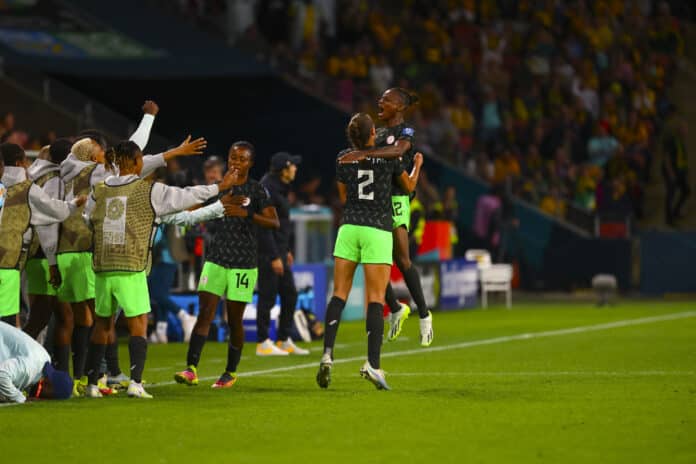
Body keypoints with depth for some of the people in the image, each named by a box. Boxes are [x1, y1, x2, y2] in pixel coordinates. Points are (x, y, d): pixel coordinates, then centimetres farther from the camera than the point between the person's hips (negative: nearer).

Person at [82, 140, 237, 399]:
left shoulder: (99, 192, 7)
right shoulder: (148, 191, -4)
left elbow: (85, 220, 15)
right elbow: (185, 196, 0)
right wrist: (219, 188, 10)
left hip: (102, 269, 4)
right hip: (131, 270, -4)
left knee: (102, 324, 13)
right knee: (138, 325, -1)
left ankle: (91, 383, 13)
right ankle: (135, 382, -13)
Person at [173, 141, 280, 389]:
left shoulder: (257, 190, -1)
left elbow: (274, 222, -11)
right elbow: (196, 213, 15)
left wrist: (247, 213, -23)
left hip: (243, 264, -3)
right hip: (216, 259, 3)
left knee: (235, 320, 3)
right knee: (205, 313, -9)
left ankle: (231, 372, 17)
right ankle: (191, 369, -14)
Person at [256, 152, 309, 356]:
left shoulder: (280, 188, 13)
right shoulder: (267, 189, -18)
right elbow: (263, 226, -21)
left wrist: (286, 250, 23)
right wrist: (274, 257, -22)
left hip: (279, 251, 10)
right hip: (267, 252, -10)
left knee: (290, 295, 11)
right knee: (267, 297, -4)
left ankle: (284, 341, 18)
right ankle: (263, 343, 3)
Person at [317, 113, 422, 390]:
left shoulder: (343, 158, 5)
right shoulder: (388, 156, -1)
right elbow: (409, 187, 15)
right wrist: (417, 166, 34)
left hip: (348, 229, 2)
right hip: (378, 232, -2)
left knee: (339, 295, 7)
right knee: (376, 299, -3)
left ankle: (327, 354, -8)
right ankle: (372, 363, -12)